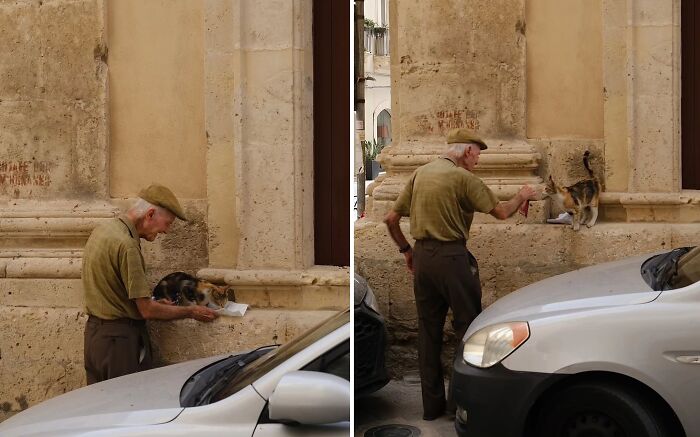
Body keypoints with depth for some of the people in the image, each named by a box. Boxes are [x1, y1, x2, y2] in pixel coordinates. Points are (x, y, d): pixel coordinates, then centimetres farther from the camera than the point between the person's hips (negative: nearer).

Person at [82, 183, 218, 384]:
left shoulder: (102, 230, 9)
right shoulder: (126, 244, -21)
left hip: (94, 330, 10)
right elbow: (147, 310, -19)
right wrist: (191, 312, -7)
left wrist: (155, 303, 16)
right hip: (119, 338, -10)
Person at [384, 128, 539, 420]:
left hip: (422, 256, 7)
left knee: (428, 330, 10)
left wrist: (406, 250, 21)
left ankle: (432, 404, 15)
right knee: (468, 326, 4)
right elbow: (501, 213, -9)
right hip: (451, 256, -7)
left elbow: (391, 218, 11)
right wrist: (521, 197, 10)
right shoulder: (462, 177, -9)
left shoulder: (420, 173, 11)